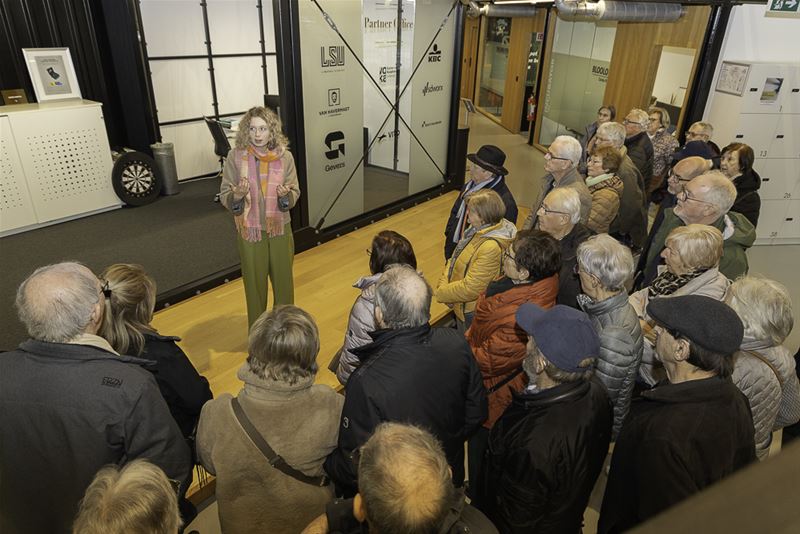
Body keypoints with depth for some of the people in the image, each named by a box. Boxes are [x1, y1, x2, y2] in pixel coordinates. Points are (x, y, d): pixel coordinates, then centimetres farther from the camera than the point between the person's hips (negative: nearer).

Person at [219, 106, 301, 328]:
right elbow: (224, 196, -5)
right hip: (249, 230, -1)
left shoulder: (284, 156, -6)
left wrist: (286, 195, -23)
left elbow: (295, 193, 0)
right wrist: (237, 195, -27)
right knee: (255, 283, 9)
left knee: (283, 281, 13)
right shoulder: (235, 156, -9)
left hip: (280, 229, 2)